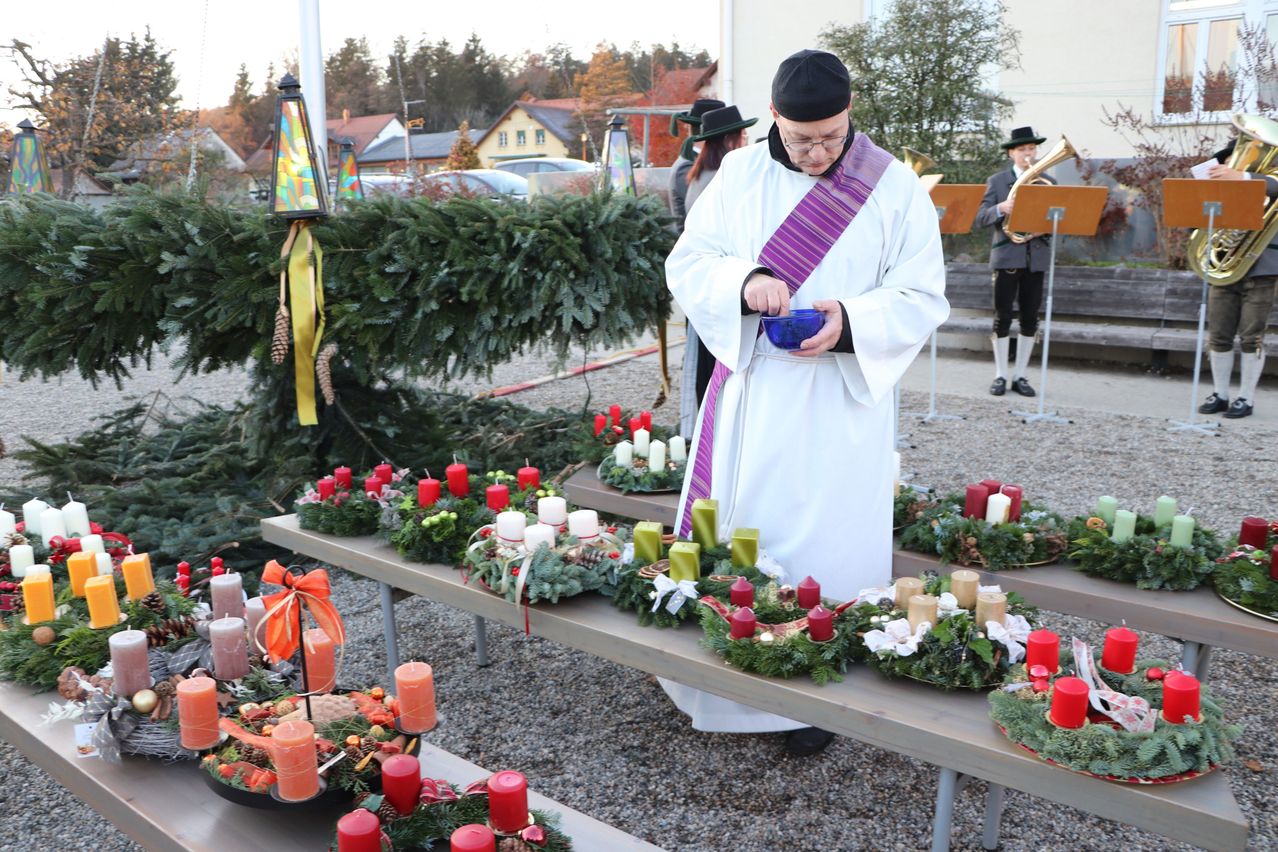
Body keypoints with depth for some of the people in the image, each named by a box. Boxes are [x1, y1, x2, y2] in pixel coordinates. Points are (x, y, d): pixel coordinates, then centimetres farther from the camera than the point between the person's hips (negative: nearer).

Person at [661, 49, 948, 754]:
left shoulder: (896, 189, -3)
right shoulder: (739, 175, 4)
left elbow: (923, 300, -3)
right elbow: (687, 263, 2)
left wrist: (851, 322, -22)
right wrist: (743, 281, -19)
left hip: (839, 402, -2)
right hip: (748, 394, 3)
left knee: (826, 545, 2)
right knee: (733, 532, 9)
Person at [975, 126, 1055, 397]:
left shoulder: (1048, 183, 12)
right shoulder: (996, 181, 5)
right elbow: (980, 219, -3)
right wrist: (1000, 209, -22)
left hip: (1036, 257, 3)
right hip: (1007, 256, -2)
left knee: (1030, 319, 3)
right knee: (1002, 317, -1)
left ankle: (1020, 375, 12)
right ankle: (1000, 376, 8)